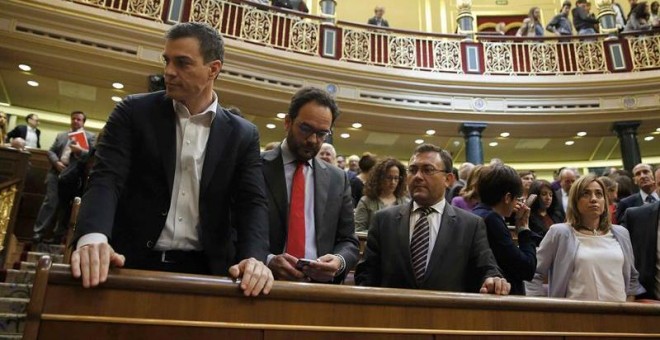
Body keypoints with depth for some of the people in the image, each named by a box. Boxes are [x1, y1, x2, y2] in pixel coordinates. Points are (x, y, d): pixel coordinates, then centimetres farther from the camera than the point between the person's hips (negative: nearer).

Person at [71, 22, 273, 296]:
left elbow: (252, 202, -2)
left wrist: (254, 258, -21)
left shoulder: (242, 135, 5)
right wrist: (93, 237, -27)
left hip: (204, 270, 1)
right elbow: (106, 178, -7)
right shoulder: (134, 111, 3)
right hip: (133, 264, 0)